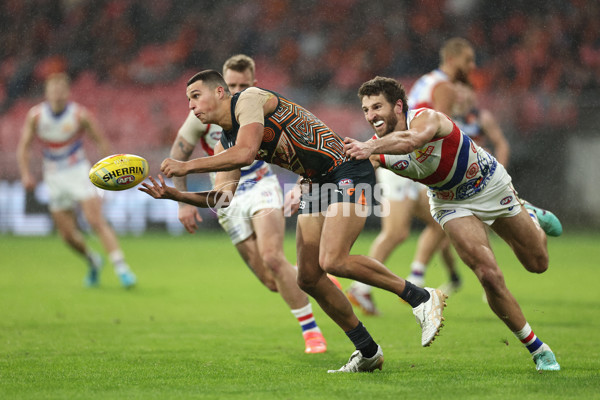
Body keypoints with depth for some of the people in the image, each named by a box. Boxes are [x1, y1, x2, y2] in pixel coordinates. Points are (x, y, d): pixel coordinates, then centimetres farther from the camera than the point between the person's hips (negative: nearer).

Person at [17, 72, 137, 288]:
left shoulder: (80, 114, -12)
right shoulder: (35, 116, -5)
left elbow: (101, 141, -5)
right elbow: (23, 147, 2)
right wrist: (25, 173, -13)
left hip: (79, 172, -3)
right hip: (54, 178, 3)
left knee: (96, 220, -20)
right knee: (68, 234, 3)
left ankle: (121, 268, -21)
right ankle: (92, 261, 31)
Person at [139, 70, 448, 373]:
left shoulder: (250, 99, -13)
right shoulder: (225, 144, 12)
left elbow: (245, 153, -27)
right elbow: (223, 197, 4)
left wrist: (188, 166, -23)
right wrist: (176, 195, -8)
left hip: (347, 172, -9)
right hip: (316, 183, 9)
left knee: (332, 261, -24)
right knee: (308, 278, 1)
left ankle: (422, 298, -12)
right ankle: (367, 352, 12)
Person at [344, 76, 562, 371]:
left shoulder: (426, 117, -34)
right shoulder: (379, 150, -18)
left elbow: (411, 140, -56)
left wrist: (370, 148, -70)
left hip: (492, 186, -2)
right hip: (451, 205, 2)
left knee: (538, 264, 13)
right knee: (489, 276, -19)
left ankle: (531, 216, 49)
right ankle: (537, 349, -1)